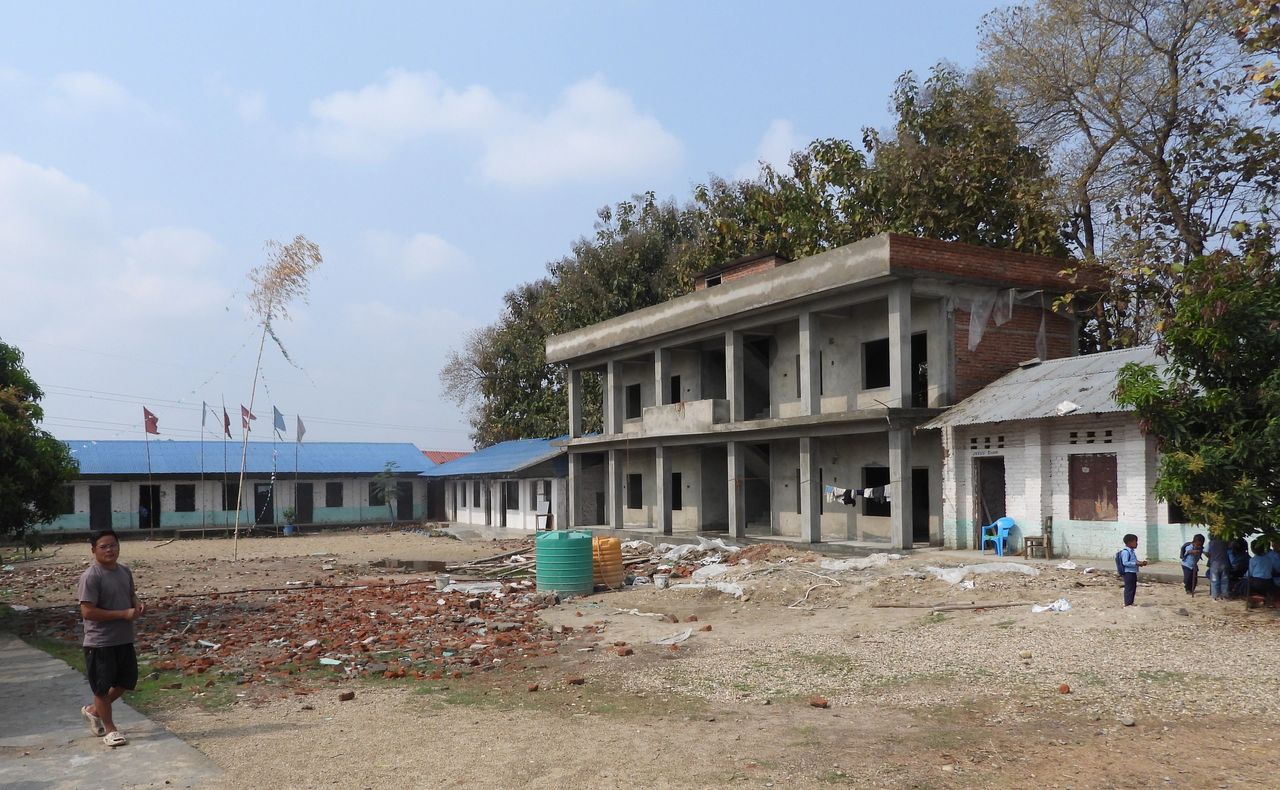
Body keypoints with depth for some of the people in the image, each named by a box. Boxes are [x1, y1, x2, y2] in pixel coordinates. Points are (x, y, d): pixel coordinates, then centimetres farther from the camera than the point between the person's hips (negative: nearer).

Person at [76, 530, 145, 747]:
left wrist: (138, 604, -3)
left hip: (125, 639, 7)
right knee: (103, 686, 6)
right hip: (101, 643, -7)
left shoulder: (124, 571, 5)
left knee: (127, 681, 17)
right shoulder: (90, 577, -18)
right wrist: (124, 614, -22)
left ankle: (94, 710, 38)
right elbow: (87, 612, -22)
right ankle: (109, 729, 21)